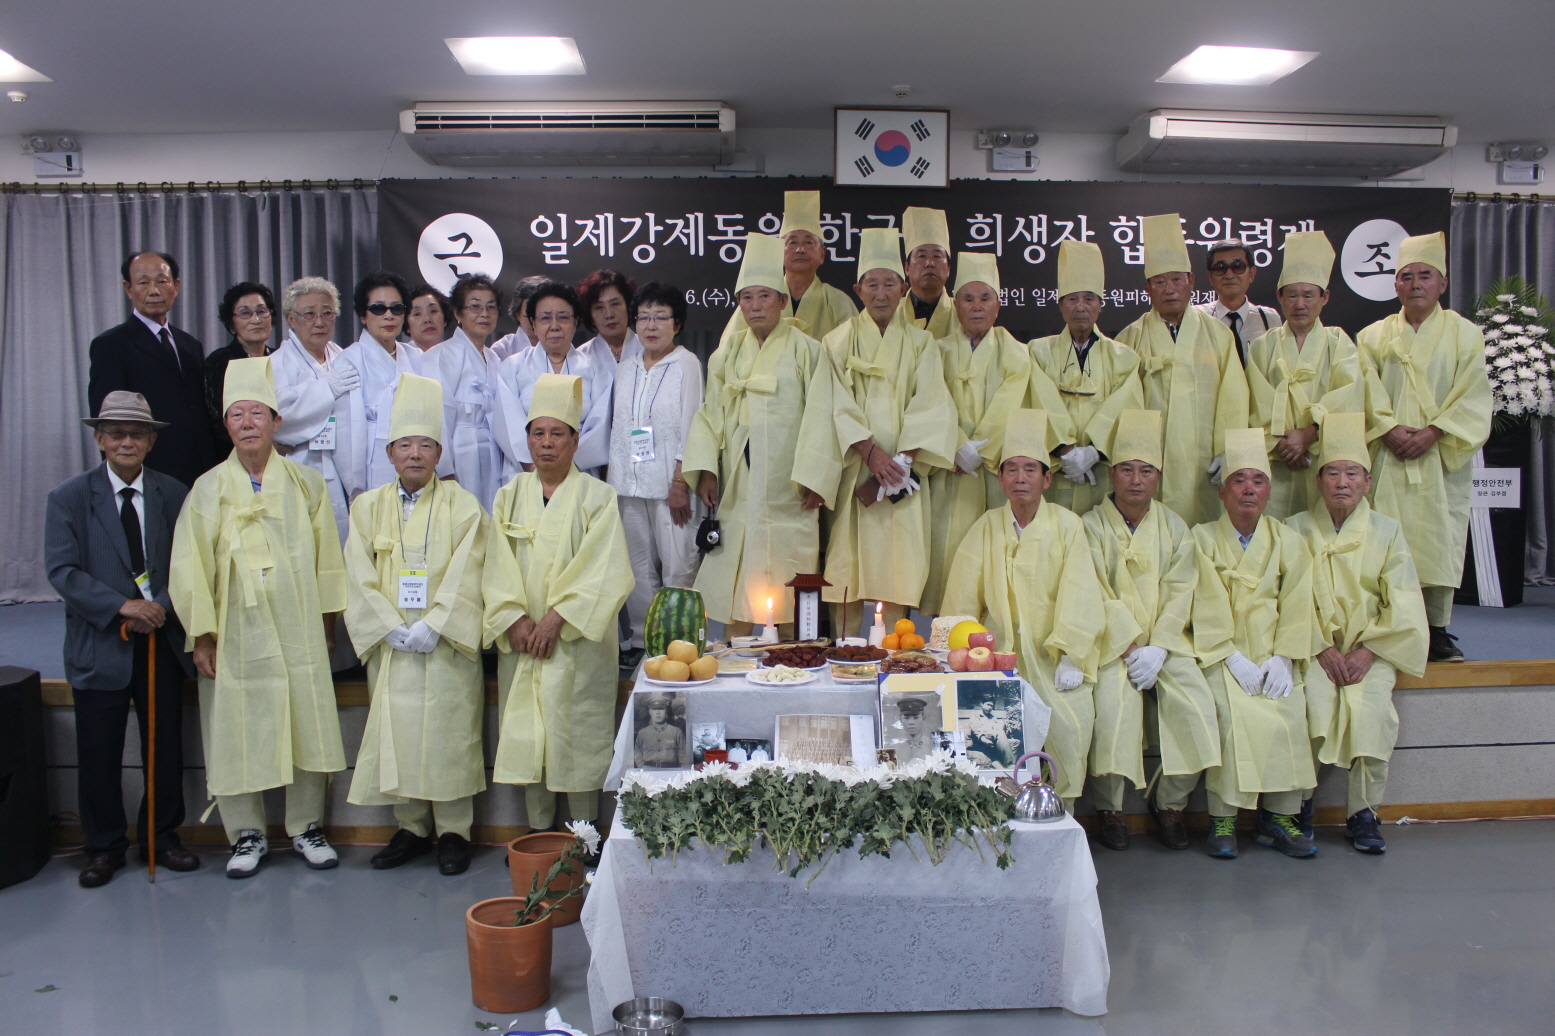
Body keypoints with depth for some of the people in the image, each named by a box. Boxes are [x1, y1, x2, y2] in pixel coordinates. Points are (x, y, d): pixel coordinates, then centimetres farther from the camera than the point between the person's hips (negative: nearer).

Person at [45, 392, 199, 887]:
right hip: (100, 646, -1)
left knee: (166, 748, 10)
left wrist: (163, 608, -14)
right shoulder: (69, 498, -1)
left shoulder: (175, 495, 3)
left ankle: (162, 837, 27)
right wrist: (122, 607, -19)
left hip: (162, 641, 1)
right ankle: (104, 847, 24)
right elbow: (62, 571, -9)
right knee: (99, 754, 7)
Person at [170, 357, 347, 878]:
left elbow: (326, 557, 8)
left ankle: (307, 828, 19)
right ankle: (247, 836, 19)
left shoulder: (305, 483, 5)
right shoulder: (208, 489, 2)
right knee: (236, 732, 4)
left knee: (308, 726, 4)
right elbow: (192, 567, 1)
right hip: (236, 633, 0)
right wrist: (202, 635, -3)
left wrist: (327, 621, 6)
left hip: (298, 631, 1)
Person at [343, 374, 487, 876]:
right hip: (390, 646, 3)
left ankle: (454, 831, 10)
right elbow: (360, 577, 2)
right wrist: (392, 628, -9)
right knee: (397, 733, 5)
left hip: (447, 644, -3)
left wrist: (432, 627, -16)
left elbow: (464, 576, -7)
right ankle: (411, 828, 19)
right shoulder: (368, 506, 9)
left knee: (448, 734, -2)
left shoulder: (463, 505, 1)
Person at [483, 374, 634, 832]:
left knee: (578, 733, -2)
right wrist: (514, 619, -11)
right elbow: (497, 567, 3)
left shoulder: (597, 497, -1)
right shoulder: (510, 496, 10)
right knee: (527, 734, 6)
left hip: (577, 640, -3)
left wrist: (557, 617, -16)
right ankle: (539, 832, 19)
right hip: (521, 640, 4)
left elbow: (603, 570, -10)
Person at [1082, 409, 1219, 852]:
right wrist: (1130, 650, -16)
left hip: (1165, 643, 3)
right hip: (1111, 643, -3)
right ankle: (1108, 807, -5)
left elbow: (1179, 593, 2)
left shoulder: (1174, 528, 10)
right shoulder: (1093, 526, 1)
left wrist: (1157, 650, -12)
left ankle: (1170, 803, 3)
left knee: (1196, 705, -19)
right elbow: (1097, 596, -7)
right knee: (1114, 706, -27)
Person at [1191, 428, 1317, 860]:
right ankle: (1223, 819, -16)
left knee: (1290, 709, -24)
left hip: (1272, 655, 2)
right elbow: (1207, 608, -6)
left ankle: (1279, 815, -9)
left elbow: (1295, 606, 3)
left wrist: (1282, 659, -11)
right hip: (1222, 655, -2)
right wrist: (1233, 659, -16)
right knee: (1236, 712, -28)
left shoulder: (1288, 542, 10)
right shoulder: (1203, 538, 2)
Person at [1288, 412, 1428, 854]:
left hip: (1372, 647, 1)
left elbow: (1402, 606, 2)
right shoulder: (1296, 529, 6)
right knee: (1316, 698, -29)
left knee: (1371, 706, -27)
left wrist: (1366, 651, -11)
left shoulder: (1387, 531, 8)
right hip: (1312, 646, -1)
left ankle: (1363, 813, -12)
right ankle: (1300, 800, -11)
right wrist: (1322, 649, -13)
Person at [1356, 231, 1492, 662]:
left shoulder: (1464, 333, 7)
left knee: (1441, 538, -3)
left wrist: (1431, 433, -14)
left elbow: (1472, 396, -1)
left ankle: (1437, 630, 4)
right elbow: (1368, 394, 2)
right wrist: (1390, 430, -14)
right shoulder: (1374, 336, 10)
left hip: (1443, 456, 0)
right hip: (1388, 457, 1)